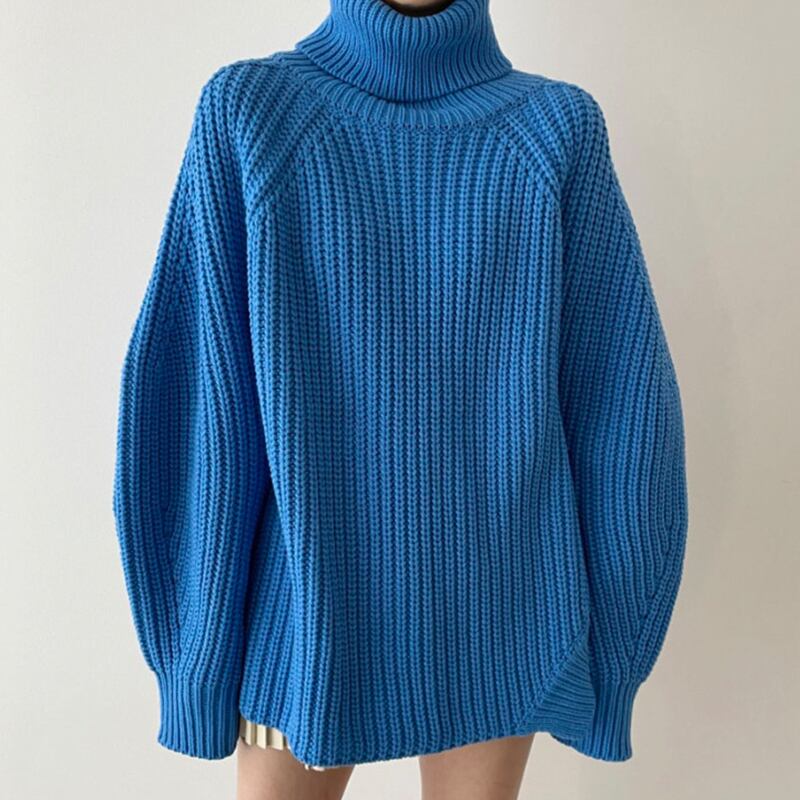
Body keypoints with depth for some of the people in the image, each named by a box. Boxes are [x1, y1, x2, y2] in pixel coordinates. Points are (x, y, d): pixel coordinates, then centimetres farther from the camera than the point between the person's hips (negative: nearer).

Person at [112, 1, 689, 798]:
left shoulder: (561, 126, 0)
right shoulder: (246, 110, -1)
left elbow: (618, 386, 0)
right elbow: (203, 380, -3)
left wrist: (601, 620, 1)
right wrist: (205, 620, -2)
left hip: (497, 587, 1)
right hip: (311, 572, 0)